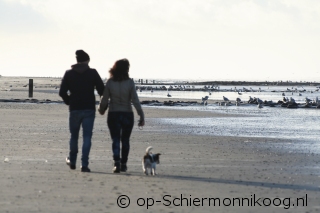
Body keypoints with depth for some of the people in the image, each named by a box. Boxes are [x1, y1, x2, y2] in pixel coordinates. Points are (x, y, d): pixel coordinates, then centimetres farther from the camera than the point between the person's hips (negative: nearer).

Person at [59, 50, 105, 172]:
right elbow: (102, 90, -4)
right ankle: (84, 164, -11)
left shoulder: (69, 74, 2)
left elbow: (62, 92, -3)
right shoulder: (93, 73, -2)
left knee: (74, 136, 17)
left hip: (74, 109, 2)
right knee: (87, 137, -2)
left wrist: (69, 102, 13)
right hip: (89, 109, -1)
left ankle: (72, 161, 29)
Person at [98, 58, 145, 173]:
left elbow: (104, 99, -2)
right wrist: (141, 116, -9)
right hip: (127, 115, 0)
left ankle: (117, 163, -17)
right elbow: (135, 100, -12)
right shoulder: (130, 82, -9)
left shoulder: (110, 82, -7)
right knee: (125, 140, 16)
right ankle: (123, 164, 21)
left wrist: (101, 110, 18)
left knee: (115, 140, 2)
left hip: (113, 115, 0)